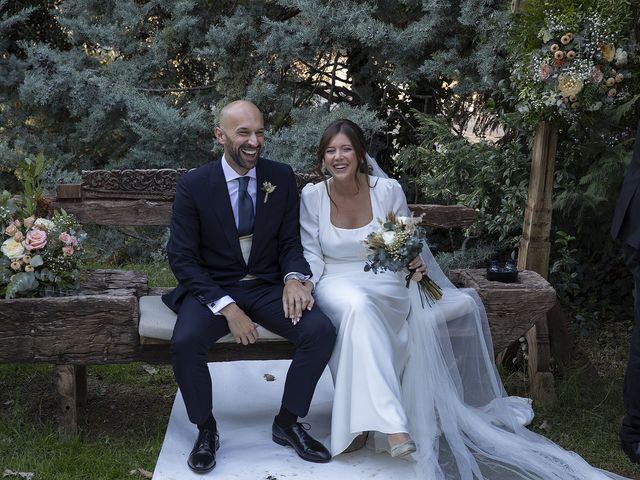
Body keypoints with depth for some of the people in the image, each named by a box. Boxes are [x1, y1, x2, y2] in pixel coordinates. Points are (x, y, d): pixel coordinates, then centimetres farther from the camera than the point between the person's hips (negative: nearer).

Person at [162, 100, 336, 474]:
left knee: (322, 331, -22)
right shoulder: (193, 185, -9)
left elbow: (290, 242, 5)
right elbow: (182, 258, -9)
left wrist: (294, 278, -19)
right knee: (185, 343, -31)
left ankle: (288, 423, 0)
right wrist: (226, 306, -21)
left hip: (268, 286, 2)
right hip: (213, 288, -2)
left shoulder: (282, 177, -1)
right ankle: (206, 429, -3)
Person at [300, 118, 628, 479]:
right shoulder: (312, 196, 0)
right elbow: (311, 254, 3)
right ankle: (391, 425, -43)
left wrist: (414, 262, -17)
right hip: (337, 284, -3)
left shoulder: (387, 190, -1)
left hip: (384, 283, 3)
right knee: (358, 307, -38)